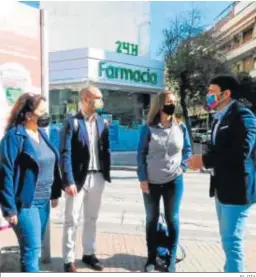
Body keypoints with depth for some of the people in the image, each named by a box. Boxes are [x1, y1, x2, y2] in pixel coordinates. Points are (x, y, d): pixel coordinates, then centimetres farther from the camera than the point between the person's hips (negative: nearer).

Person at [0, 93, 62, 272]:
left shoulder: (42, 133, 9)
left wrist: (55, 193, 11)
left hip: (43, 201, 7)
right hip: (25, 203, -7)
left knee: (34, 247, 18)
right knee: (32, 249, -1)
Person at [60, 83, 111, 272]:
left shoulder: (102, 123, 7)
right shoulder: (72, 122, -8)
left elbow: (106, 150, 10)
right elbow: (65, 153, -12)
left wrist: (106, 174, 4)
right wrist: (69, 181, -17)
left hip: (97, 177, 5)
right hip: (78, 178, -5)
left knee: (92, 218, 16)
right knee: (72, 220, 4)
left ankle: (89, 254, 31)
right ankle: (69, 260, 17)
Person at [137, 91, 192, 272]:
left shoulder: (181, 127, 0)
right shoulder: (148, 128, -6)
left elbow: (188, 150, 10)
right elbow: (141, 154, -4)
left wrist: (182, 167, -4)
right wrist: (142, 178, -7)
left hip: (174, 181, 1)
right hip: (151, 182, -1)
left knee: (172, 219, 9)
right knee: (151, 219, 10)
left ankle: (171, 259, 24)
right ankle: (151, 258, 25)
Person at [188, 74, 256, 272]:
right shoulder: (221, 117, 14)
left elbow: (240, 152, -27)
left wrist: (204, 160, -22)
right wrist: (203, 160, -2)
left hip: (237, 188, -9)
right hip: (222, 187, 9)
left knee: (232, 241, -4)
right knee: (228, 240, 20)